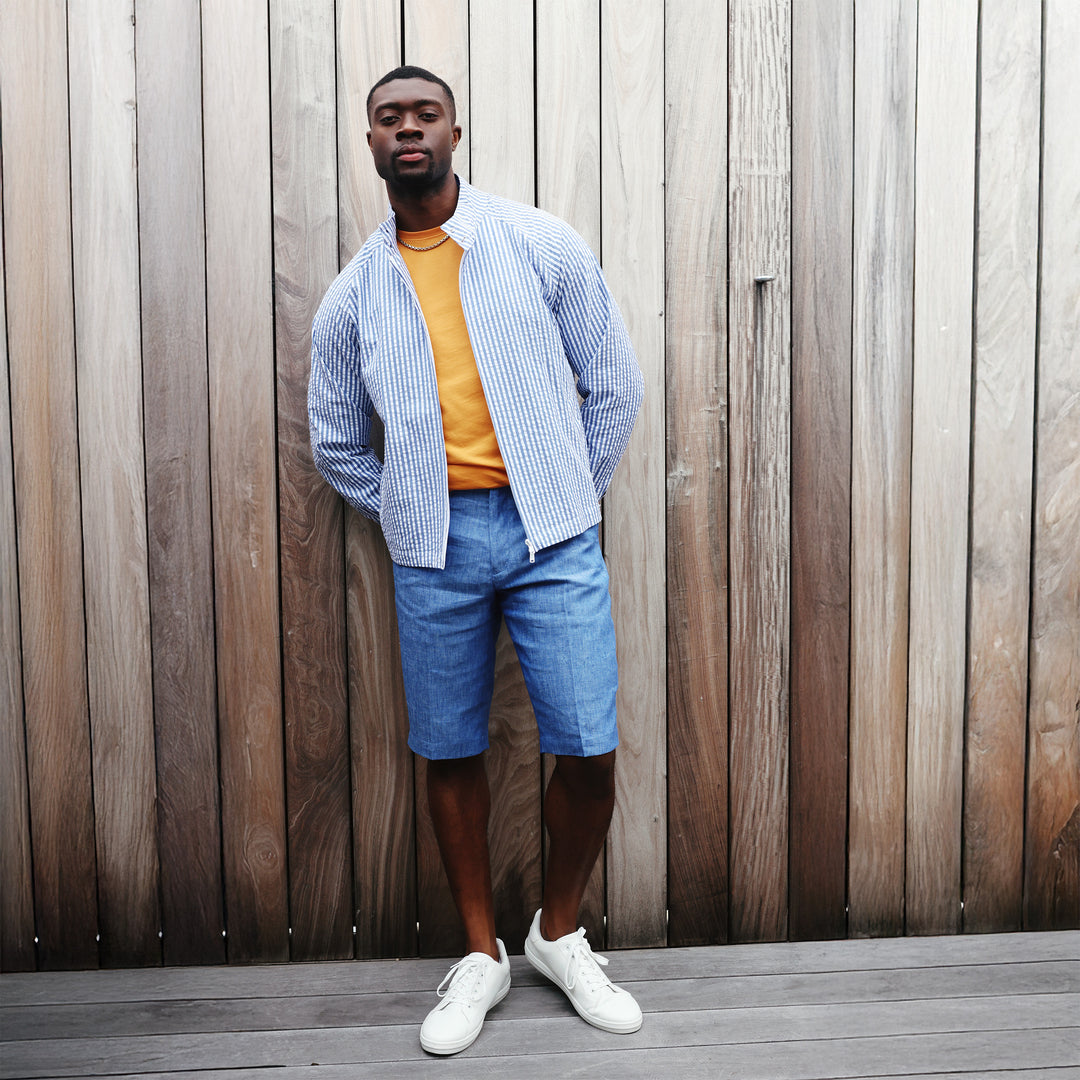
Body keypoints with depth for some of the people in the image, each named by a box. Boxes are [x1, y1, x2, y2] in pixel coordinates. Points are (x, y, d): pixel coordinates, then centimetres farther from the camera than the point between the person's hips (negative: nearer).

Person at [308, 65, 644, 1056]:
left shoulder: (541, 246, 2)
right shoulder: (352, 297, 8)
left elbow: (614, 385, 5)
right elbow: (336, 442, 17)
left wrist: (570, 498, 5)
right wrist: (407, 516, 8)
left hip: (552, 535, -1)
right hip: (433, 547, 2)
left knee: (589, 749, -3)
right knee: (452, 753, 8)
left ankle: (560, 932, 24)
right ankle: (482, 955, 28)